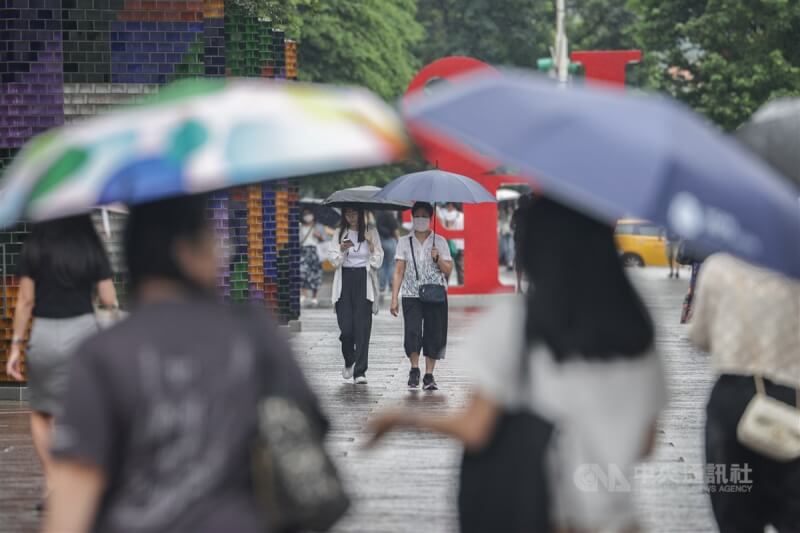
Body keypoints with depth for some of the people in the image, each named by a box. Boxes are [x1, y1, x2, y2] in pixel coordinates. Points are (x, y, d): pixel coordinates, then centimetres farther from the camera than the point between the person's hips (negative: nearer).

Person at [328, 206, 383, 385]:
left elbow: (378, 262, 4)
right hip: (345, 280, 1)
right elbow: (333, 260, 3)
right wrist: (342, 249, -16)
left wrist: (372, 248, -14)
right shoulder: (339, 233, 10)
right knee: (346, 326, -5)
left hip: (364, 280, -1)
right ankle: (349, 362, 23)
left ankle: (360, 371, -5)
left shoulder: (370, 233, 6)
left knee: (362, 326, -7)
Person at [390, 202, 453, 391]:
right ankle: (414, 369, 5)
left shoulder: (439, 241, 7)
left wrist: (438, 258, -13)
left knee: (434, 333, -1)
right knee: (412, 331, -14)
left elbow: (448, 271, 6)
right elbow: (399, 272, 6)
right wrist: (394, 298, 0)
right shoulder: (405, 242, 8)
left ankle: (429, 376, 8)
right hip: (411, 295, 0)